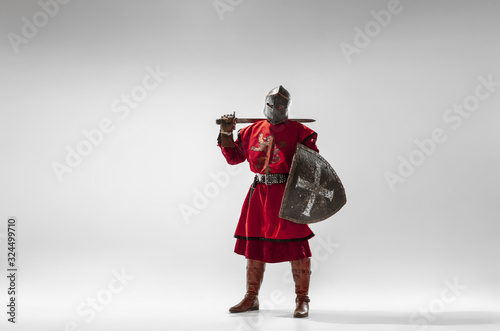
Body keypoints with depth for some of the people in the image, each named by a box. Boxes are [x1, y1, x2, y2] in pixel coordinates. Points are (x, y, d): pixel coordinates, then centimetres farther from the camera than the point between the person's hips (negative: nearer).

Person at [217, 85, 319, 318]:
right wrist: (226, 133, 3)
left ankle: (302, 300, 5)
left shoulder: (297, 130, -1)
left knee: (295, 244, -5)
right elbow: (233, 157, 17)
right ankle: (251, 298, 24)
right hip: (259, 193, 5)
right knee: (254, 243, 11)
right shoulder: (252, 130, 12)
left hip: (287, 194, -5)